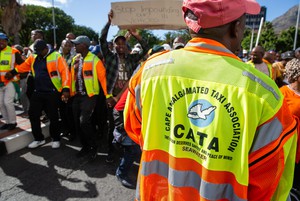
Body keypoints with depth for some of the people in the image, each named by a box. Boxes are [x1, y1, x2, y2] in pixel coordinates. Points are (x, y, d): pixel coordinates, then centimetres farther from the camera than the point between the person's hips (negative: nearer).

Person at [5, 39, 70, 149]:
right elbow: (24, 66, 27)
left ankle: (56, 139, 23)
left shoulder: (56, 56, -9)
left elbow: (65, 72, -16)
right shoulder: (33, 57, 10)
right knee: (33, 115, 9)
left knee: (53, 117, 4)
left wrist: (66, 89, -23)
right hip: (37, 92, 6)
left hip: (52, 93, -6)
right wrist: (13, 72, 22)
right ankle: (38, 139, 26)